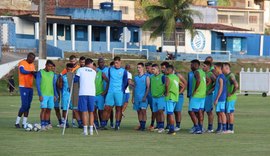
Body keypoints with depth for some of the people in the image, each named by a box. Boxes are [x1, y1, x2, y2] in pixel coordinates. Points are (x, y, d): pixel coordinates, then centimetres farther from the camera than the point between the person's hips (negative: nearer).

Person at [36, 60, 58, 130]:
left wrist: (55, 95, 12)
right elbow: (37, 84, -5)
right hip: (43, 95, -5)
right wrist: (40, 95, -11)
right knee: (44, 109, -10)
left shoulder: (52, 74, 14)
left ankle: (47, 124, 9)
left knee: (49, 110, 4)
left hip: (51, 95, 5)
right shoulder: (40, 72, -1)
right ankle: (42, 125, -10)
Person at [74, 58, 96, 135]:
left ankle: (85, 130, -7)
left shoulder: (80, 70, 5)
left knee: (84, 112, -2)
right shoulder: (94, 72, 15)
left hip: (83, 93, -2)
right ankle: (91, 130, 7)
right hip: (92, 93, 2)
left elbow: (75, 80, 1)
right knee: (91, 112, 10)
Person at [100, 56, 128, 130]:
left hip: (119, 92, -1)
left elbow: (125, 82, 10)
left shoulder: (123, 71, 5)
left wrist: (122, 89, 5)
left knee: (118, 109, 0)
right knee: (107, 108, -2)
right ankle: (103, 124, 2)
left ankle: (117, 125, 4)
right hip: (110, 92, 1)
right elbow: (108, 79, 16)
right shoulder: (110, 69, 10)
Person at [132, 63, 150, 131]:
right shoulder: (136, 77, 14)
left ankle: (143, 126, -10)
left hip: (143, 97, -5)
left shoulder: (146, 77, 0)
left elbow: (148, 87, -4)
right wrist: (133, 98, 12)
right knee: (138, 112, 5)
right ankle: (140, 125, 10)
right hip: (136, 97, 5)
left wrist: (145, 96, -13)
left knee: (143, 111, -10)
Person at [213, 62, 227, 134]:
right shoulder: (218, 76, 13)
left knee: (221, 112, -7)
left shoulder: (221, 77, -15)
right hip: (219, 98, 10)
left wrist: (217, 98, -19)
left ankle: (224, 129, -6)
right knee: (218, 113, 12)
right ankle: (219, 128, 18)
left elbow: (221, 89, -19)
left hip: (221, 98, -10)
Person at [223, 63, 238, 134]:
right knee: (226, 113, 12)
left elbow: (236, 85, -29)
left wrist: (232, 93, -20)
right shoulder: (226, 76, 15)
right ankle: (227, 128, 18)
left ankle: (231, 129, -1)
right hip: (226, 98, 9)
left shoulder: (231, 76, -16)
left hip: (230, 98, -9)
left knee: (230, 113, -5)